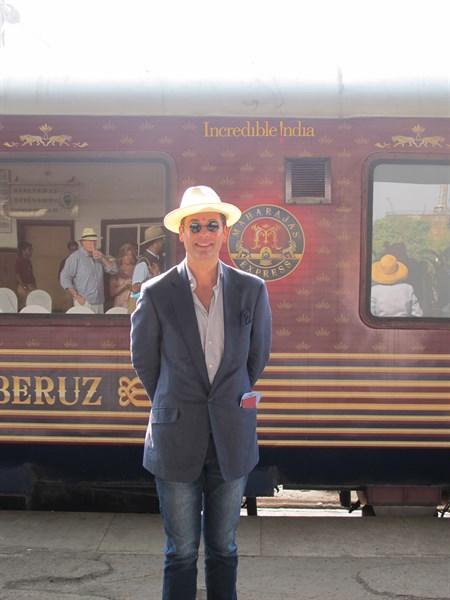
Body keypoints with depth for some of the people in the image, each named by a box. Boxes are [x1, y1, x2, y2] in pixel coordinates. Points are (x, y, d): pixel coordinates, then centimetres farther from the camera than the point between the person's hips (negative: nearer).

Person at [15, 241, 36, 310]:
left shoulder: (28, 261, 14)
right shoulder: (19, 261, -9)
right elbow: (17, 276, -13)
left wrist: (34, 286, 11)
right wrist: (24, 286, -19)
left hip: (31, 286, 8)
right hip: (23, 287, -8)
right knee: (22, 306, -6)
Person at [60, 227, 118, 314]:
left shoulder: (99, 256, 14)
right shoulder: (75, 257, -4)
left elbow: (114, 270, 9)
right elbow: (65, 278, -9)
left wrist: (103, 258, -6)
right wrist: (77, 296, -13)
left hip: (99, 303, 5)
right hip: (84, 302, -5)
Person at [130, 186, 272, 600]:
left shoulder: (252, 290, -2)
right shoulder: (156, 293, -7)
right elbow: (144, 361, 6)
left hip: (233, 439, 2)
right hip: (177, 440, -1)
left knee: (223, 547, 15)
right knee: (181, 551, 10)